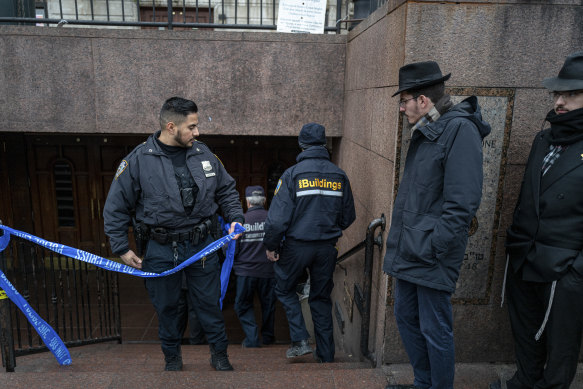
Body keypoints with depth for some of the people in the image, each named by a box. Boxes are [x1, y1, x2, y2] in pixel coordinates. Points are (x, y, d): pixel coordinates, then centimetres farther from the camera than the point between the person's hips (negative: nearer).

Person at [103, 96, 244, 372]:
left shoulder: (203, 153, 0)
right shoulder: (138, 160, -9)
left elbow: (226, 190, 13)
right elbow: (116, 207, -2)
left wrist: (236, 218, -1)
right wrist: (121, 248, -1)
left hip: (201, 246, 2)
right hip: (161, 250, -1)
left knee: (210, 303, 12)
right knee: (166, 307, 15)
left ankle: (219, 355, 33)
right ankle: (172, 357, 38)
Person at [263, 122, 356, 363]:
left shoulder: (292, 174, -11)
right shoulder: (339, 176, 2)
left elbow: (278, 217, -14)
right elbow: (348, 217, 9)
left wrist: (271, 246, -2)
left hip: (297, 245, -4)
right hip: (327, 247, 4)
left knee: (284, 289, 18)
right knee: (321, 297, 16)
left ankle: (300, 340, 9)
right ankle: (326, 353, 23)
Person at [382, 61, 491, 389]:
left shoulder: (460, 129, -16)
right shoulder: (424, 132, 13)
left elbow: (463, 202, -23)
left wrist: (431, 248, -21)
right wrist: (401, 241, 15)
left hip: (431, 260, -9)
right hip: (408, 252, 10)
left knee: (435, 331, 6)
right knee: (407, 318, 20)